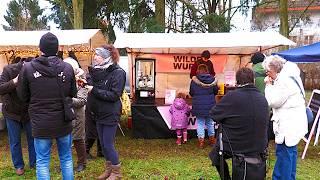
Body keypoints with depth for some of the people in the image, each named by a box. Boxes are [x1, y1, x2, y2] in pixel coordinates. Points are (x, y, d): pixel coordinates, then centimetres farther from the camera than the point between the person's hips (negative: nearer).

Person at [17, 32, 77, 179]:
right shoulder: (68, 68, -8)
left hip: (40, 123, -1)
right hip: (63, 122, 2)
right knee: (66, 159, 18)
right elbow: (73, 94, 2)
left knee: (42, 162, 13)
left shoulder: (28, 68, -11)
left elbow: (23, 96, 1)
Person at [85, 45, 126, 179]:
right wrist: (86, 83, -9)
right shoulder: (97, 70, 6)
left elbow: (114, 95, -21)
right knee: (103, 144, 16)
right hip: (99, 114, 7)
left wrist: (94, 90, -22)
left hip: (110, 115, -7)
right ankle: (109, 169, 34)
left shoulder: (118, 72, -15)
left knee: (108, 145, 1)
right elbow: (92, 86, 11)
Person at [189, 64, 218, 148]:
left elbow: (191, 93, 0)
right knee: (210, 122, 17)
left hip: (198, 106, -2)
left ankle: (201, 141, 8)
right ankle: (212, 140, 29)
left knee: (200, 123, 8)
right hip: (210, 105, 2)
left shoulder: (194, 80, -9)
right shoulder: (212, 79, -5)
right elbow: (216, 91, 5)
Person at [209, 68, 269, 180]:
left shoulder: (232, 96, -20)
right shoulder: (263, 99, -3)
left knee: (215, 154, 24)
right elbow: (265, 122, 10)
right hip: (259, 148, 5)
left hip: (234, 147, -5)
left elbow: (213, 114, -11)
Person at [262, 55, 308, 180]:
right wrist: (272, 84, 6)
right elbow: (278, 98, 18)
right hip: (292, 123, 11)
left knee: (283, 153, -3)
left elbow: (273, 101, -17)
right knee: (290, 151, 19)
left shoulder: (285, 80, -20)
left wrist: (269, 85, -8)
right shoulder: (289, 76, 12)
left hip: (288, 125, -11)